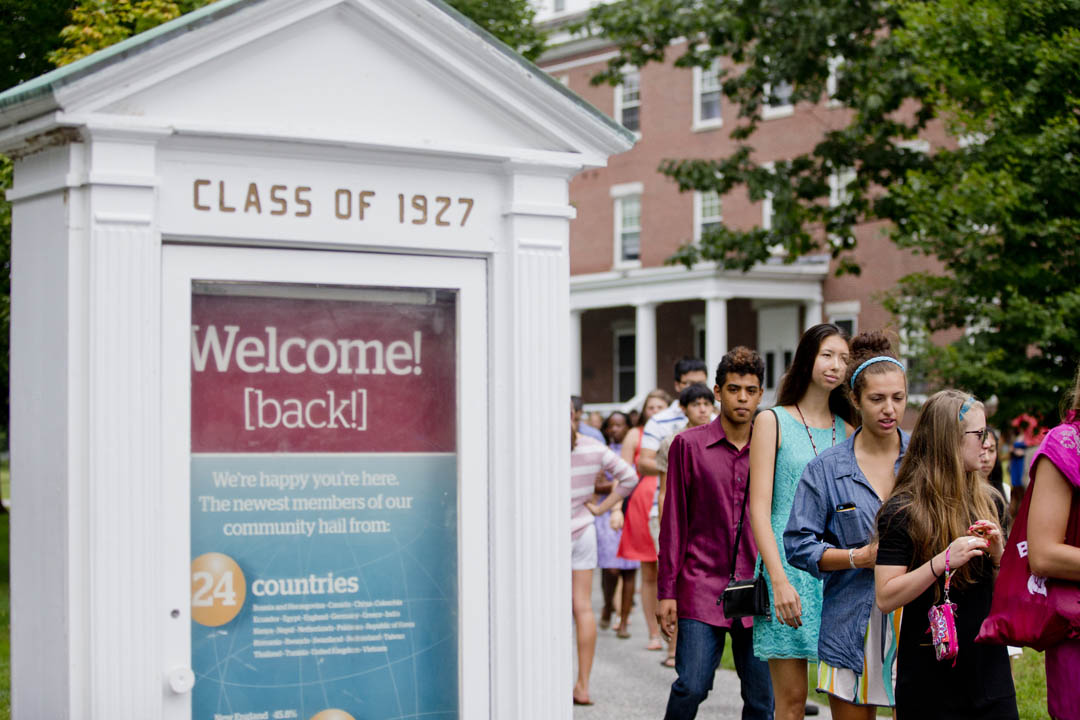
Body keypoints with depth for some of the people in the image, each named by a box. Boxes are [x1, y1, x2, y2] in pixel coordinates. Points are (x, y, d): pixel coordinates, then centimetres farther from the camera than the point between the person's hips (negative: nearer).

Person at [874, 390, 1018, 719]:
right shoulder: (901, 511, -9)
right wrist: (943, 561, -24)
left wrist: (998, 554, -6)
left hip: (989, 665, 5)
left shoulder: (990, 501, 7)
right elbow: (886, 598, -15)